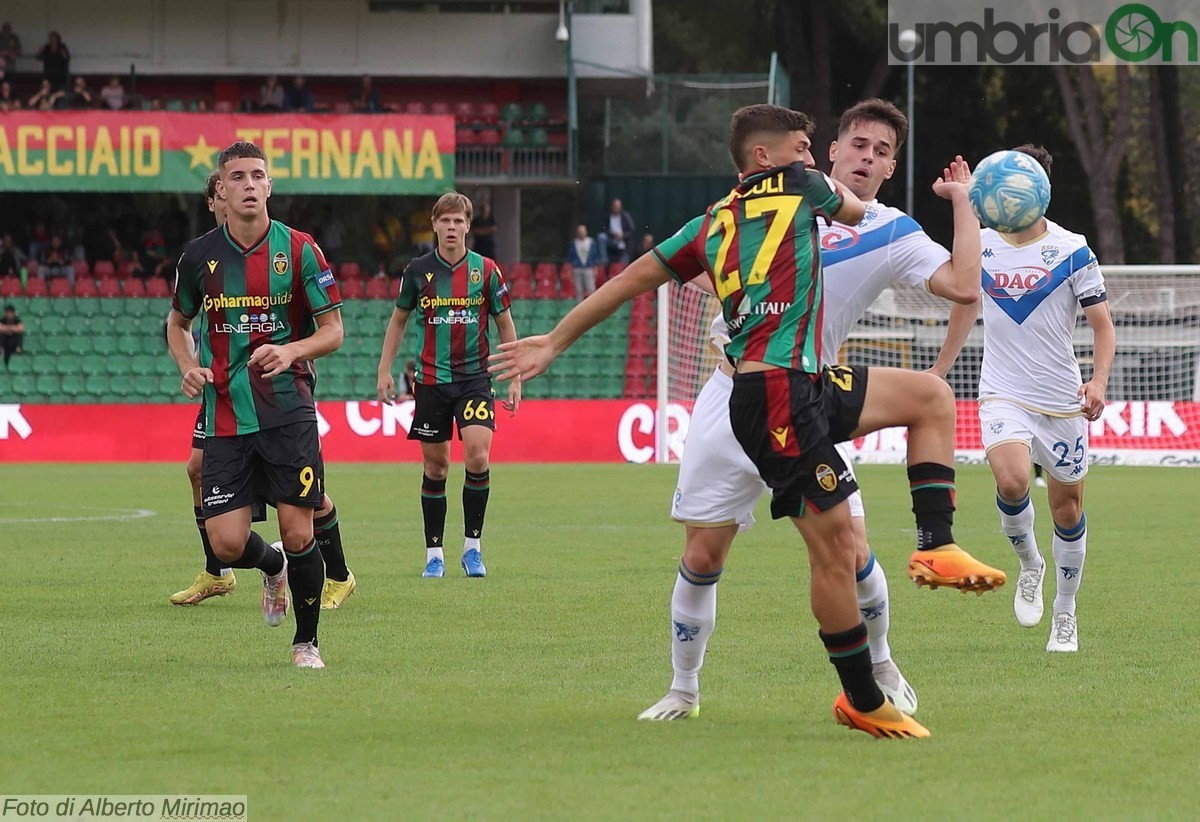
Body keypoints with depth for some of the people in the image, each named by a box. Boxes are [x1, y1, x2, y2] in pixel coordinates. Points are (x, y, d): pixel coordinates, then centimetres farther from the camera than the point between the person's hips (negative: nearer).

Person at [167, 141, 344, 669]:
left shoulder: (298, 250, -2)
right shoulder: (199, 256, 3)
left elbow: (333, 330, 1)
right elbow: (178, 322, 20)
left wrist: (292, 351, -18)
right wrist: (187, 365, 0)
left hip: (288, 412, -2)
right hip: (225, 418, 2)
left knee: (298, 532, -7)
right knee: (227, 543, -7)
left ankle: (306, 642, 14)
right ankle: (273, 568, 30)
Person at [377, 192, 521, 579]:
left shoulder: (486, 270, 0)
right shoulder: (418, 271, 1)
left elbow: (504, 324, 8)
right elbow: (399, 319, 14)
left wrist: (515, 379, 5)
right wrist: (384, 369, 8)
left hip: (475, 376, -1)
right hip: (431, 380, 1)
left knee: (477, 455, -17)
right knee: (435, 465, 3)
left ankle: (472, 546, -4)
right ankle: (434, 552, 14)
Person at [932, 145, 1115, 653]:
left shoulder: (1072, 251, -6)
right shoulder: (979, 245, 2)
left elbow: (1103, 326, -3)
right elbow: (965, 306, 21)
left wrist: (1099, 382, -20)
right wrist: (938, 374, 27)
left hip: (1063, 402, 0)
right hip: (1003, 396, 0)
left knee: (1067, 511, 7)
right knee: (1011, 482, -26)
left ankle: (1065, 612, 27)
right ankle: (1029, 565, 3)